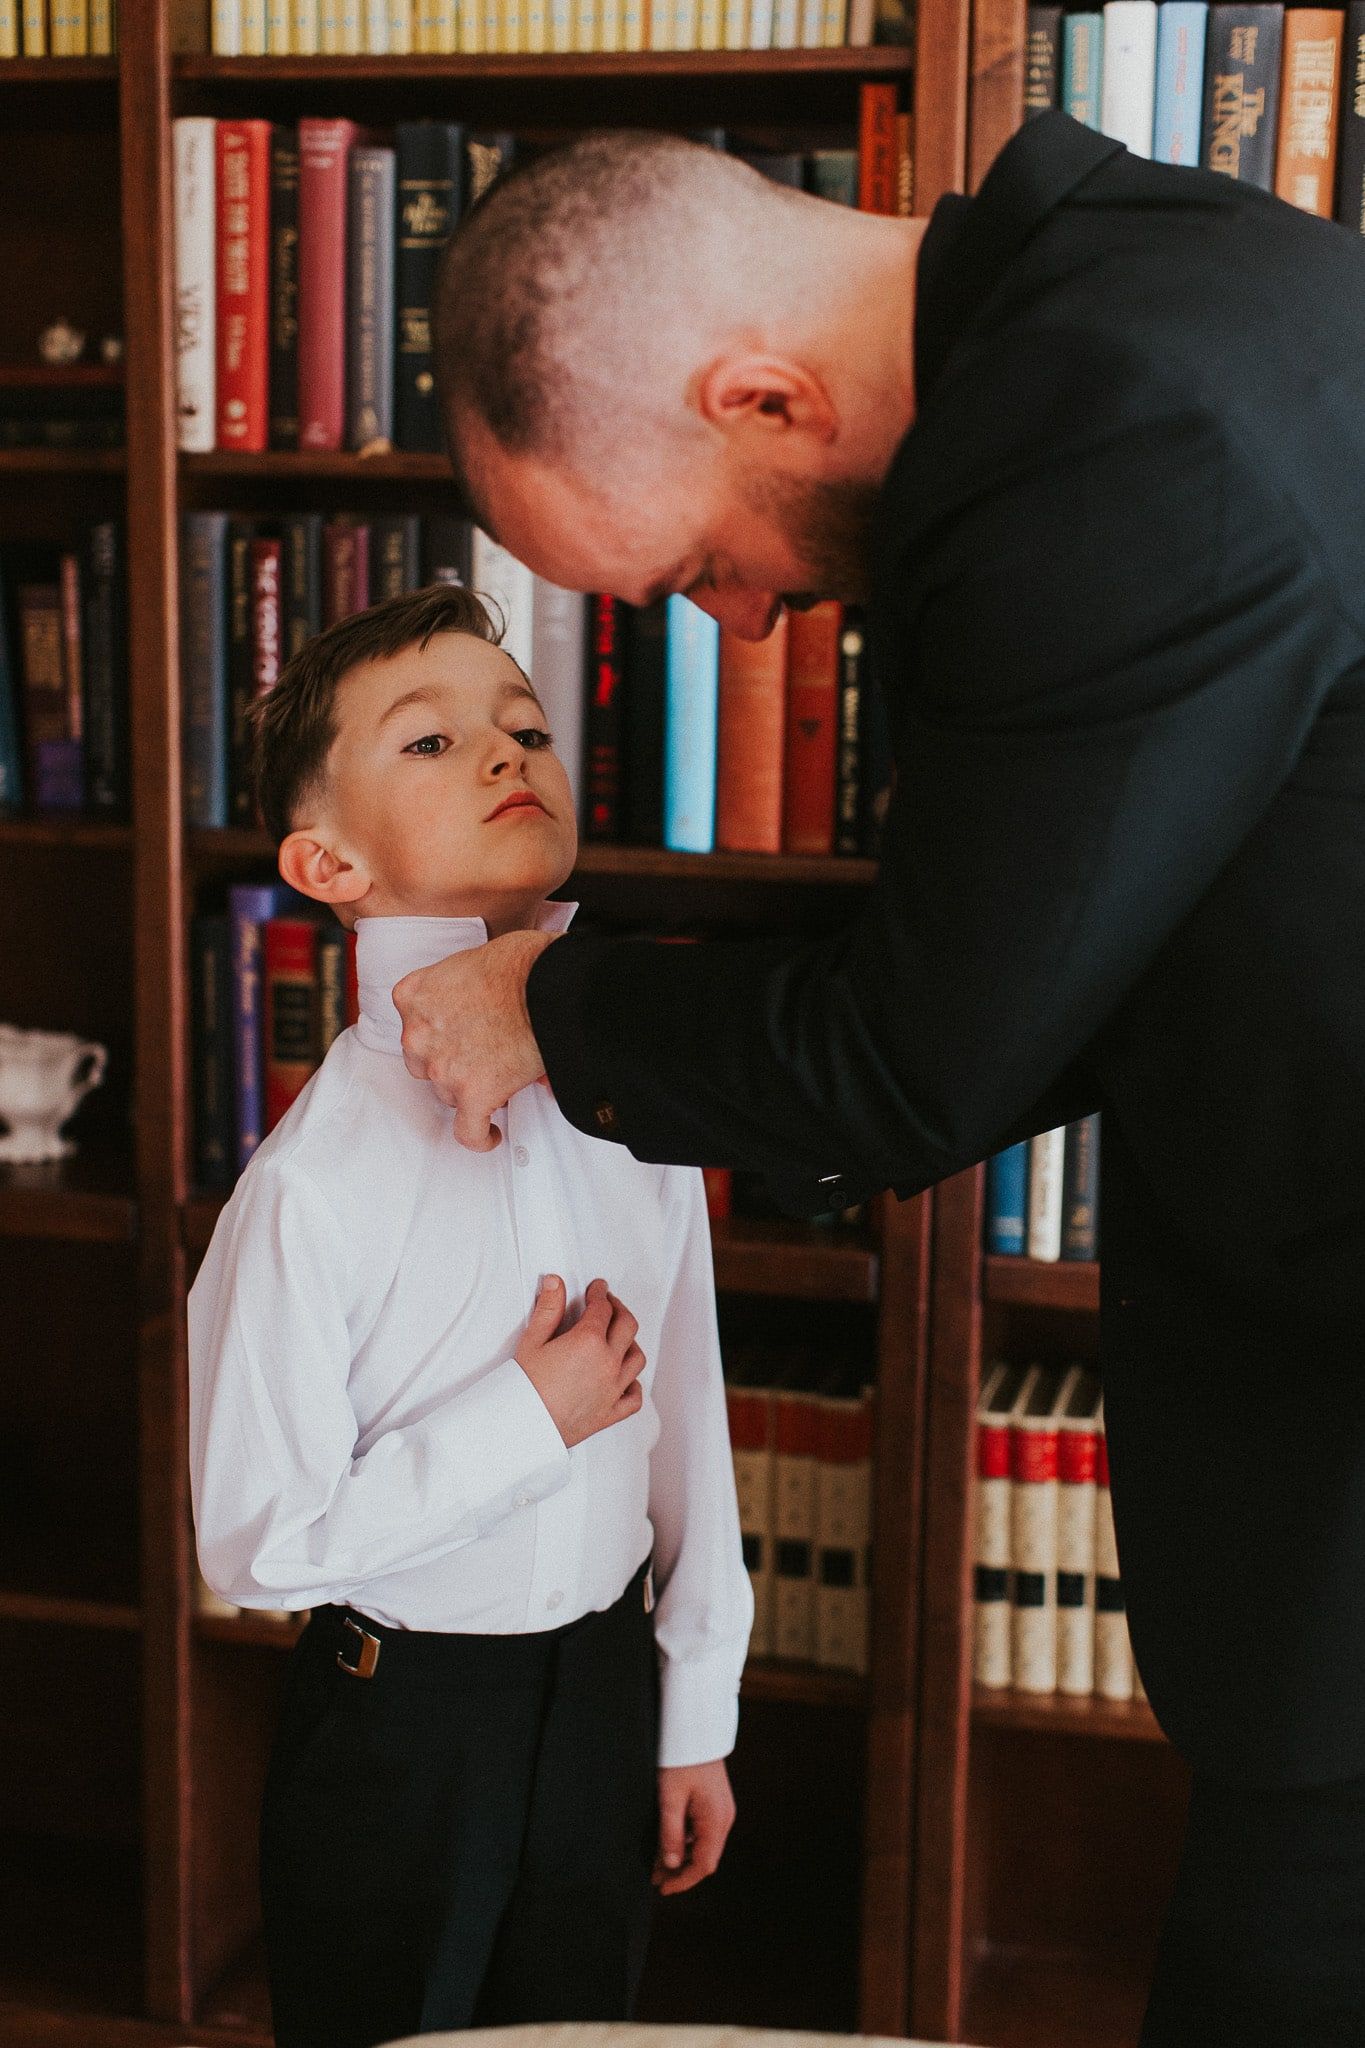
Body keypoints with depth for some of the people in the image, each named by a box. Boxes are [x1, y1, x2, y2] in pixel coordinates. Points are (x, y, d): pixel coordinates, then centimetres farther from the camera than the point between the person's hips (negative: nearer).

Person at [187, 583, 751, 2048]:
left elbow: (686, 1427, 4)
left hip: (606, 1697, 5)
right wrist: (526, 1421, -21)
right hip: (401, 1722, -4)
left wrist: (695, 1717, 9)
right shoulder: (315, 1182, -22)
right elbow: (255, 1542, -19)